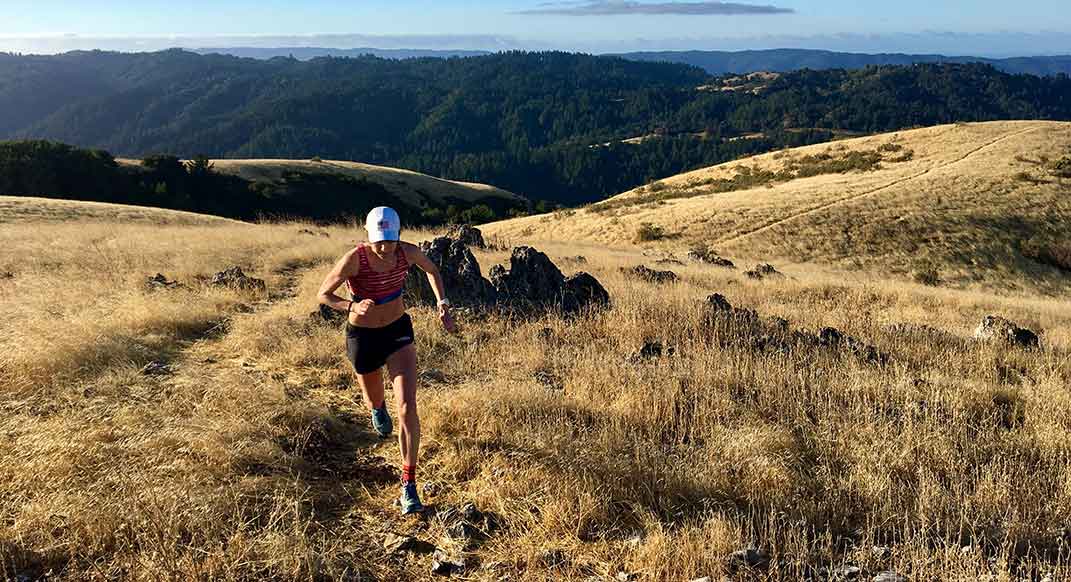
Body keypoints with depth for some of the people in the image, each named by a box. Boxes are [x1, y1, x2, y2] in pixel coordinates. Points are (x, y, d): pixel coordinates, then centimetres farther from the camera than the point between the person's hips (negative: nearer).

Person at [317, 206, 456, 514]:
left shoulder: (408, 252, -16)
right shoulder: (354, 259, -26)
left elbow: (432, 270, 7)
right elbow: (323, 294, -15)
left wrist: (443, 305, -5)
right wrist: (353, 307, -35)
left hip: (399, 331, 1)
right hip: (363, 337, -1)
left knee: (407, 408, -14)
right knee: (375, 401, 23)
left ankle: (409, 485, -5)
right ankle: (377, 407, 66)